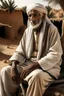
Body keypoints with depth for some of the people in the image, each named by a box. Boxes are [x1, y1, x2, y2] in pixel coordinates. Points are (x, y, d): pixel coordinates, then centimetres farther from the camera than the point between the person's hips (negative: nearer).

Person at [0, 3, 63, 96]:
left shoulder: (52, 30, -9)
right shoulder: (27, 31, 9)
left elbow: (55, 55, -18)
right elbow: (20, 52, 9)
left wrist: (33, 66, -25)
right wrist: (13, 67, -12)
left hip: (48, 66, -5)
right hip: (28, 64, 6)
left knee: (36, 76, -38)